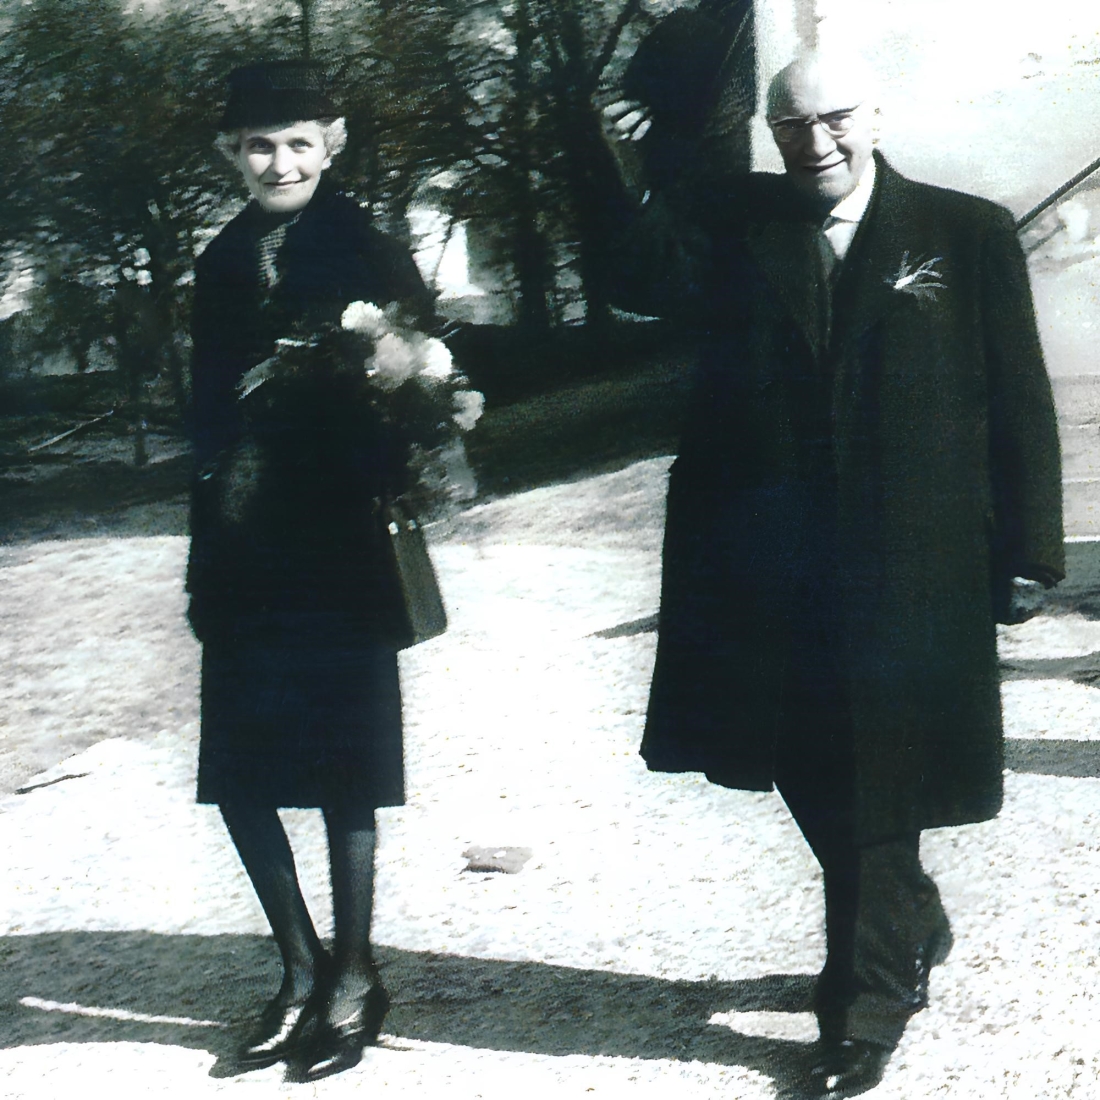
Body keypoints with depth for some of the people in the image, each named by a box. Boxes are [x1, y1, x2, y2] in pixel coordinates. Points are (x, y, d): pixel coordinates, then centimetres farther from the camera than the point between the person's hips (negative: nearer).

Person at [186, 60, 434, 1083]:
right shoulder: (223, 262, 12)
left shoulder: (370, 256, -4)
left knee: (343, 778, 3)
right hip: (244, 555, 5)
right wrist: (206, 554, 10)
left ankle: (352, 979, 21)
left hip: (341, 551, -5)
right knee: (238, 776, 8)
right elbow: (209, 410, 14)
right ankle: (300, 968, 27)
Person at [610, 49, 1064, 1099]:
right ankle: (913, 930, 41)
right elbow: (646, 287, -10)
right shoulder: (738, 225, 6)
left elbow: (1019, 403, 0)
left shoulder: (968, 234, 0)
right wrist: (651, 182, -20)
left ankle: (864, 1012, 21)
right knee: (813, 777, 15)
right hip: (773, 571, 3)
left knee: (873, 788, 5)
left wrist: (1028, 550, -3)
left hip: (912, 570, -3)